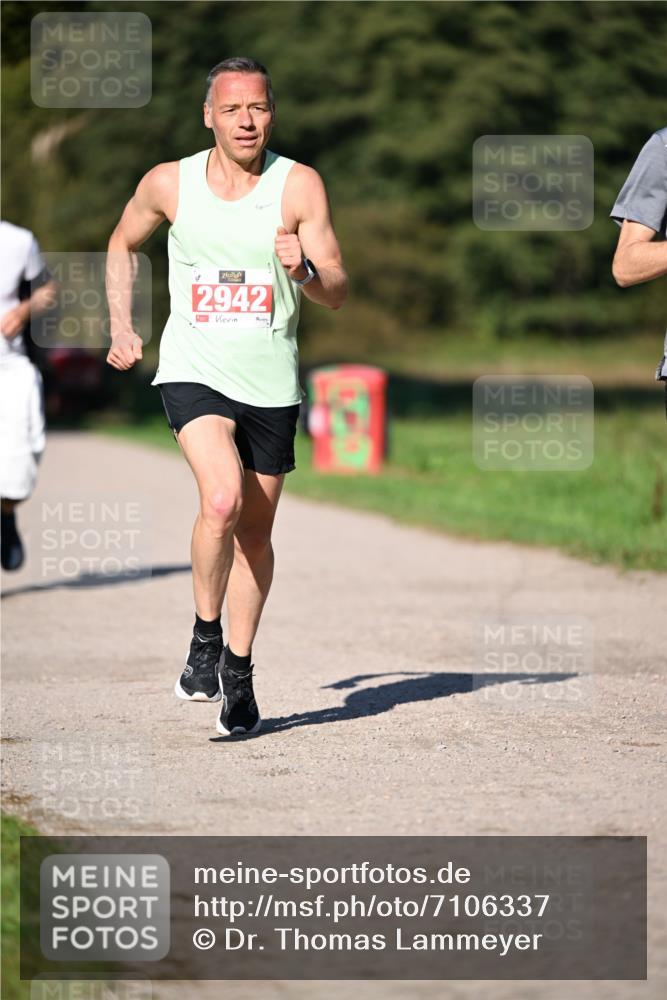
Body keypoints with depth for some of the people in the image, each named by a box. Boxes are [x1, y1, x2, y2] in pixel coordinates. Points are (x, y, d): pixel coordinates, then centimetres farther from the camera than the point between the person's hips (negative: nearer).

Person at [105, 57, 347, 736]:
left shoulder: (299, 185, -5)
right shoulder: (170, 184, -2)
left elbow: (336, 293, -6)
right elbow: (123, 243, 18)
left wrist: (304, 270, -28)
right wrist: (120, 329, 13)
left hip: (270, 383, 2)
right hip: (193, 372, -1)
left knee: (255, 533, 10)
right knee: (221, 501, -25)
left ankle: (238, 672, 26)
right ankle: (204, 638, -4)